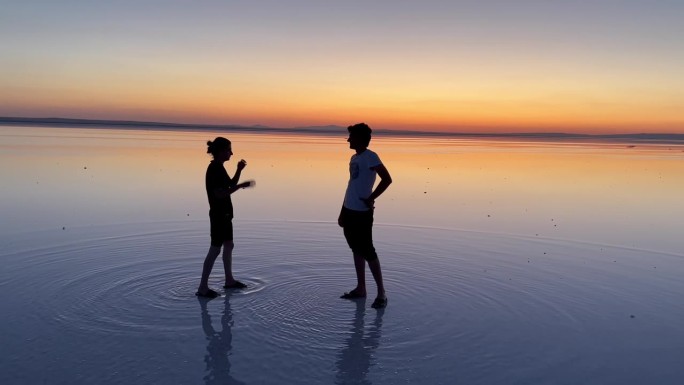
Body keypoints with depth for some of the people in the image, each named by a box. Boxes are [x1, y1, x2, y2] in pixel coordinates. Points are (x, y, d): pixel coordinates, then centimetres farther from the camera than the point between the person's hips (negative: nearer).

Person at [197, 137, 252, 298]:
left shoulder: (219, 168, 10)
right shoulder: (214, 169, -19)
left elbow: (230, 185, 18)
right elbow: (219, 194, -25)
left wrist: (239, 170, 5)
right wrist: (241, 186, -24)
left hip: (225, 213, 10)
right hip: (218, 214, -10)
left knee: (228, 246, 18)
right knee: (215, 249, -5)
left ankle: (229, 280, 30)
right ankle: (202, 288, 2)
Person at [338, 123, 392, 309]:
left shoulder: (371, 157, -13)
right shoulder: (354, 158, 14)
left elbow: (387, 179, -20)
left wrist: (371, 198, -18)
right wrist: (343, 212, 20)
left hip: (362, 213, -9)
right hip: (350, 211, 9)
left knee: (367, 252, -5)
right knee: (357, 250, 14)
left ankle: (381, 293, 4)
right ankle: (360, 288, 24)